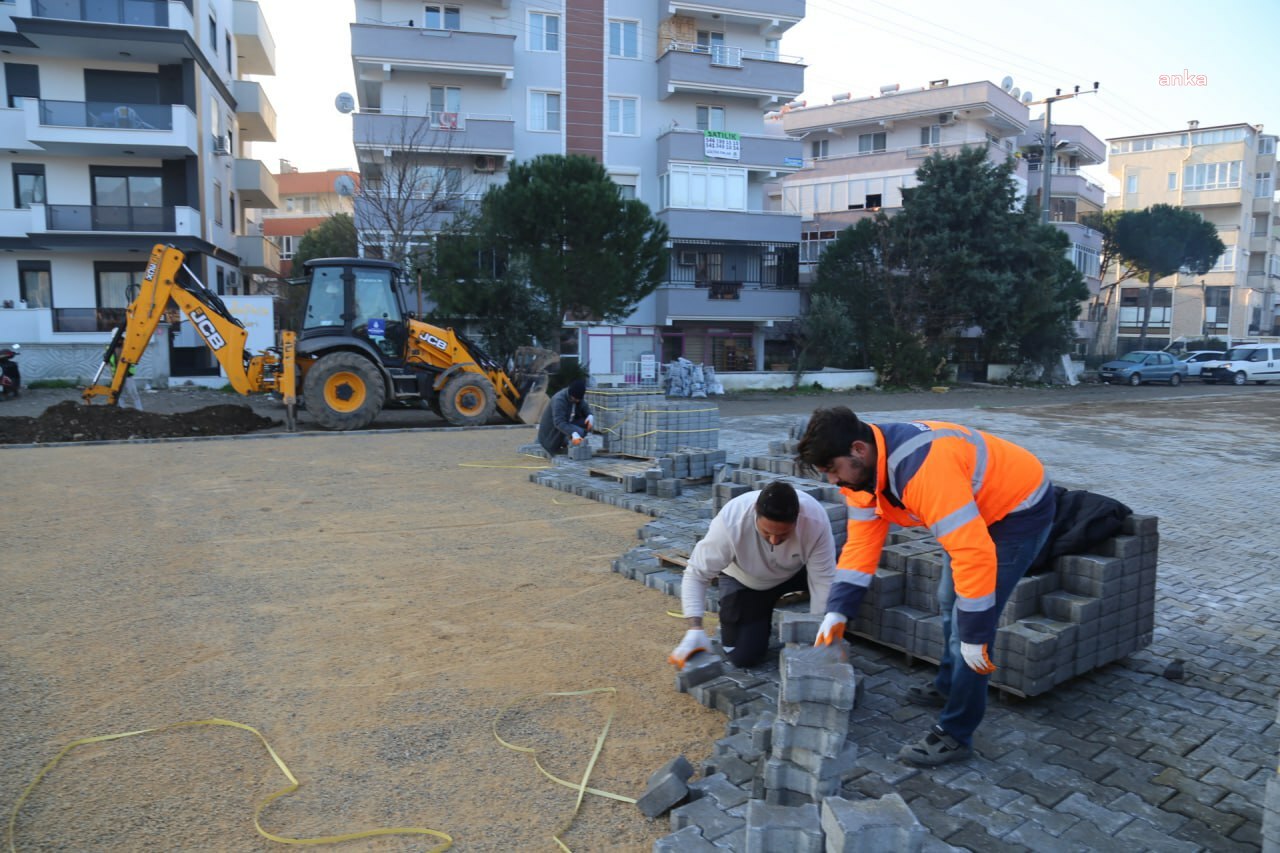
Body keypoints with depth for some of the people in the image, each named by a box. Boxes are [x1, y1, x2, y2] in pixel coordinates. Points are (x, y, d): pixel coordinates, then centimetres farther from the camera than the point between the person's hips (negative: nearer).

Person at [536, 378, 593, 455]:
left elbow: (585, 408, 7)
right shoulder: (559, 400, -30)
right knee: (579, 432, -31)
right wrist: (573, 434, -56)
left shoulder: (576, 396, -7)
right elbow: (559, 422, -41)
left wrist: (590, 416, -19)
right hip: (553, 430, -8)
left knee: (589, 423, -12)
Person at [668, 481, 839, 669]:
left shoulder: (815, 520, -36)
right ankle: (760, 624, 22)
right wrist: (695, 629, -42)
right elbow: (696, 575, -30)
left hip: (796, 572, 1)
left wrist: (819, 638, -29)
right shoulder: (731, 521, -38)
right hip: (744, 581, -1)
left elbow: (823, 581, -28)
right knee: (743, 656, -10)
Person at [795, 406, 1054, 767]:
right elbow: (861, 542, -7)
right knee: (949, 603, 22)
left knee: (968, 621, -11)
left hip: (1020, 507, -9)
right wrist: (838, 612, -14)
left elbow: (974, 553, -40)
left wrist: (975, 636, -32)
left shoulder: (923, 467, -40)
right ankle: (948, 687, 43)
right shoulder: (863, 469, -11)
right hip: (979, 509, 9)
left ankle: (955, 735, 4)